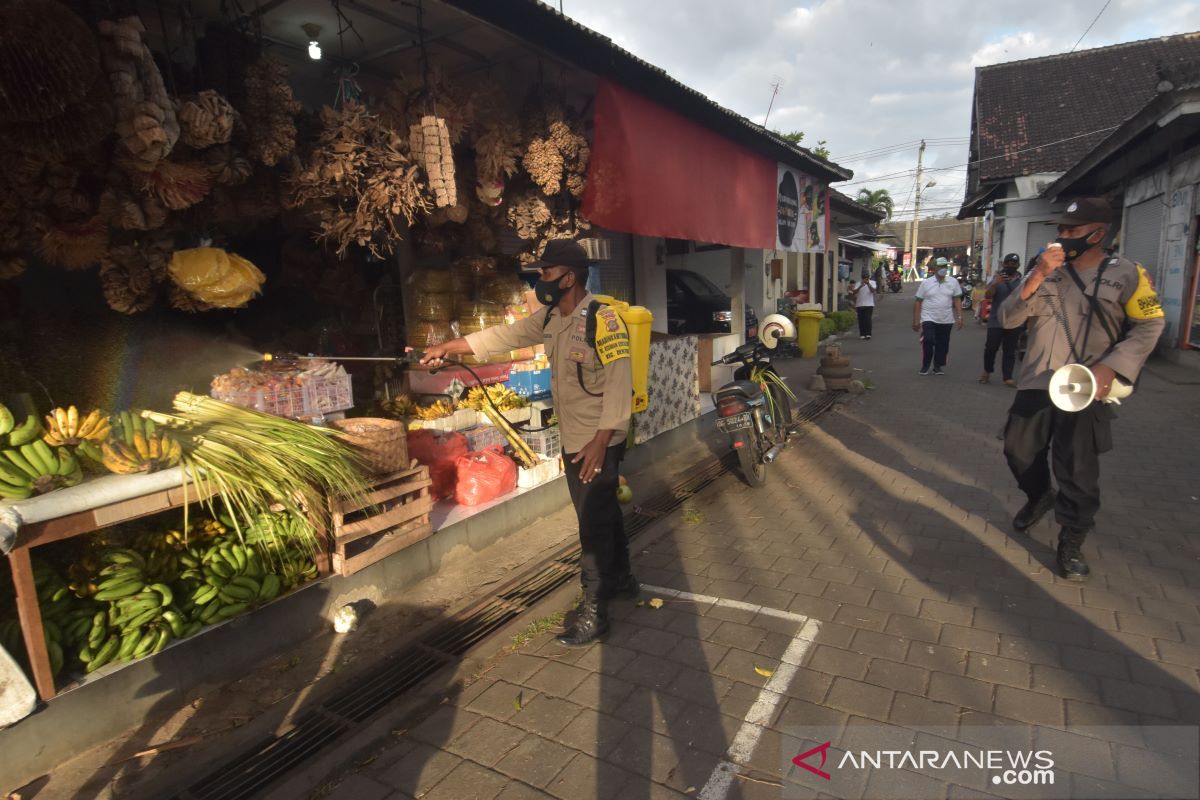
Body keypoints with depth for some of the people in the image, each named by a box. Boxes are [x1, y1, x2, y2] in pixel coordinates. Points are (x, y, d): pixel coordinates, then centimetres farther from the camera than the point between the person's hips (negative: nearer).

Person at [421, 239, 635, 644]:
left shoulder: (603, 320, -19)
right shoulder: (551, 318, 7)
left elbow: (619, 383, -22)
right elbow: (504, 336, 13)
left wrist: (601, 441, -25)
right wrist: (447, 347, 13)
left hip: (598, 442, -8)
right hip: (573, 441, 9)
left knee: (595, 523, 0)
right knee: (601, 514, 21)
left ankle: (594, 610, 13)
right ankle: (621, 579, 39)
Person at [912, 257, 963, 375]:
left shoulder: (953, 282, 3)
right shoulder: (926, 283, -2)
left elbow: (956, 301, 7)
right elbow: (918, 302, -1)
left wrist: (959, 317, 0)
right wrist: (916, 320, -4)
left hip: (946, 320, 3)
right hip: (929, 319, -3)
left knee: (943, 345, 7)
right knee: (928, 342, -13)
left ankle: (937, 366, 23)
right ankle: (925, 366, 5)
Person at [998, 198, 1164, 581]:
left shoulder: (1126, 274, -3)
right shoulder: (1045, 270, 6)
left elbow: (1149, 326, -2)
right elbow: (1008, 319, -3)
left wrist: (1110, 367, -16)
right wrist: (1037, 275, -15)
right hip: (1036, 383, 4)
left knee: (1078, 470, 0)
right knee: (1019, 450, 13)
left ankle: (1071, 543, 16)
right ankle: (1039, 497, 43)